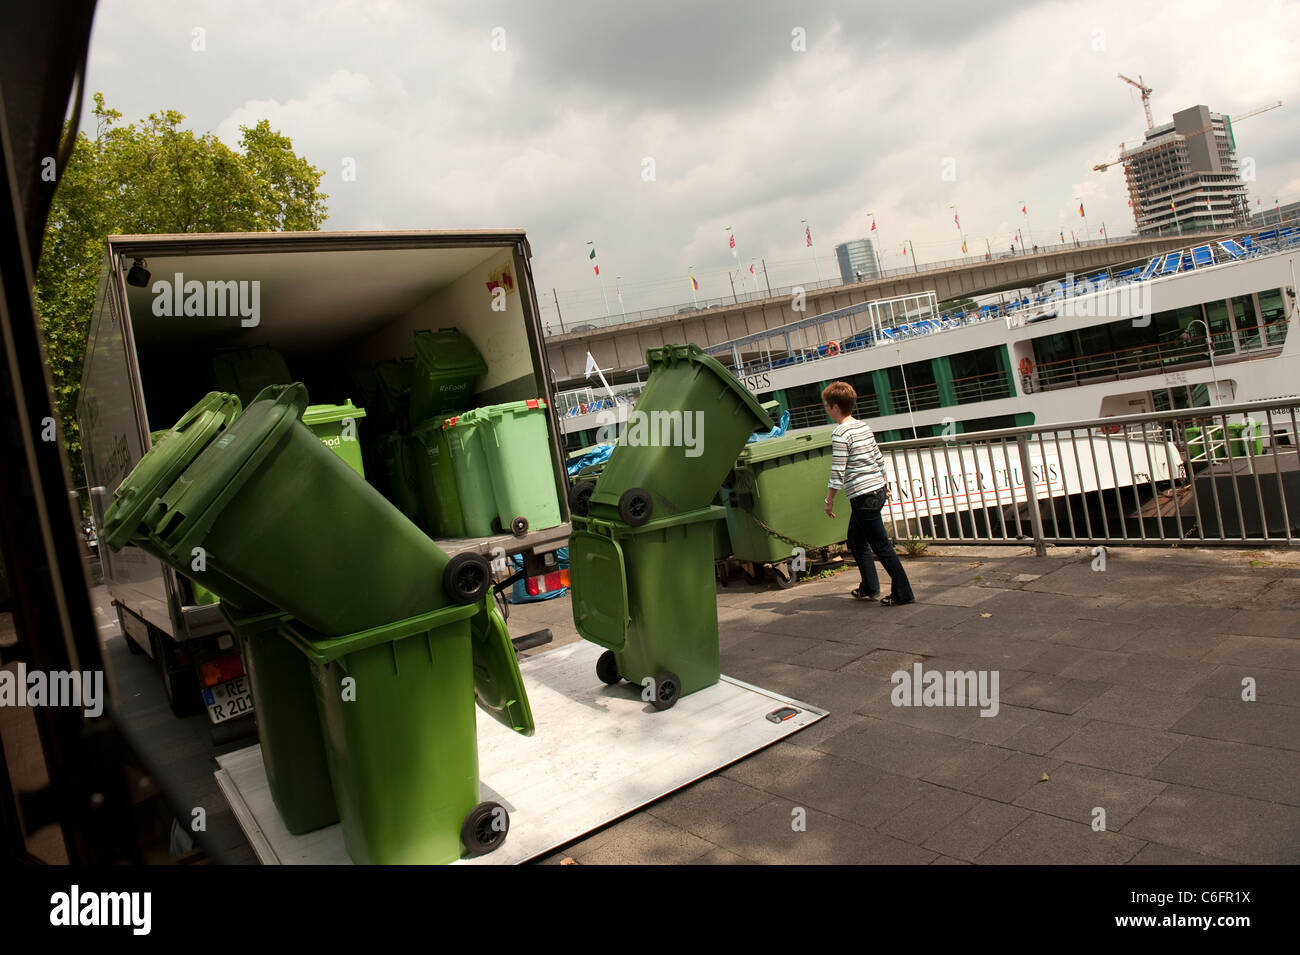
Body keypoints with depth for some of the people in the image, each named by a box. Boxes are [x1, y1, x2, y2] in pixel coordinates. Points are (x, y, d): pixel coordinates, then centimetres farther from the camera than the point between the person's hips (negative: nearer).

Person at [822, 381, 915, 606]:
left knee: (881, 546, -1)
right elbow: (880, 459, 18)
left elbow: (837, 474, -18)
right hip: (878, 489, 9)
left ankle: (903, 594, 5)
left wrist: (829, 501, -10)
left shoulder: (840, 434, -15)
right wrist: (885, 484, 27)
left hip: (863, 496, -9)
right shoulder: (864, 426, 11)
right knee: (855, 541, 19)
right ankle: (869, 588, 24)